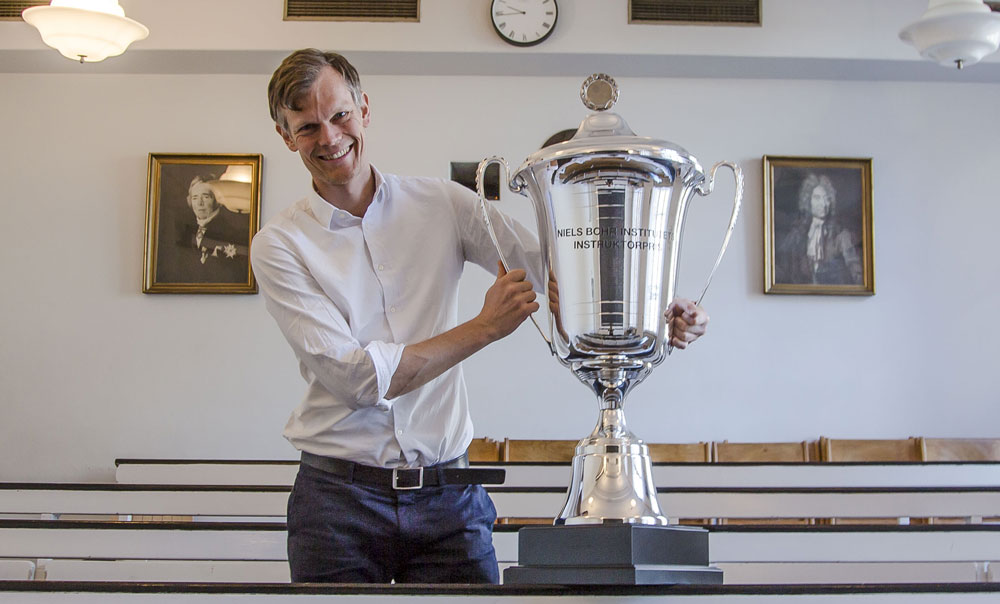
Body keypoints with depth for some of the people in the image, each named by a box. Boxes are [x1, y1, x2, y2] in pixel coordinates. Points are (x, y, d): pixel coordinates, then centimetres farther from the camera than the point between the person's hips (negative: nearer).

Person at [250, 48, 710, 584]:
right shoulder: (280, 244, -4)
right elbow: (352, 376, -14)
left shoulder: (443, 203, 5)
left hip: (448, 493, 2)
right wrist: (486, 327, -16)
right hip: (340, 494, -1)